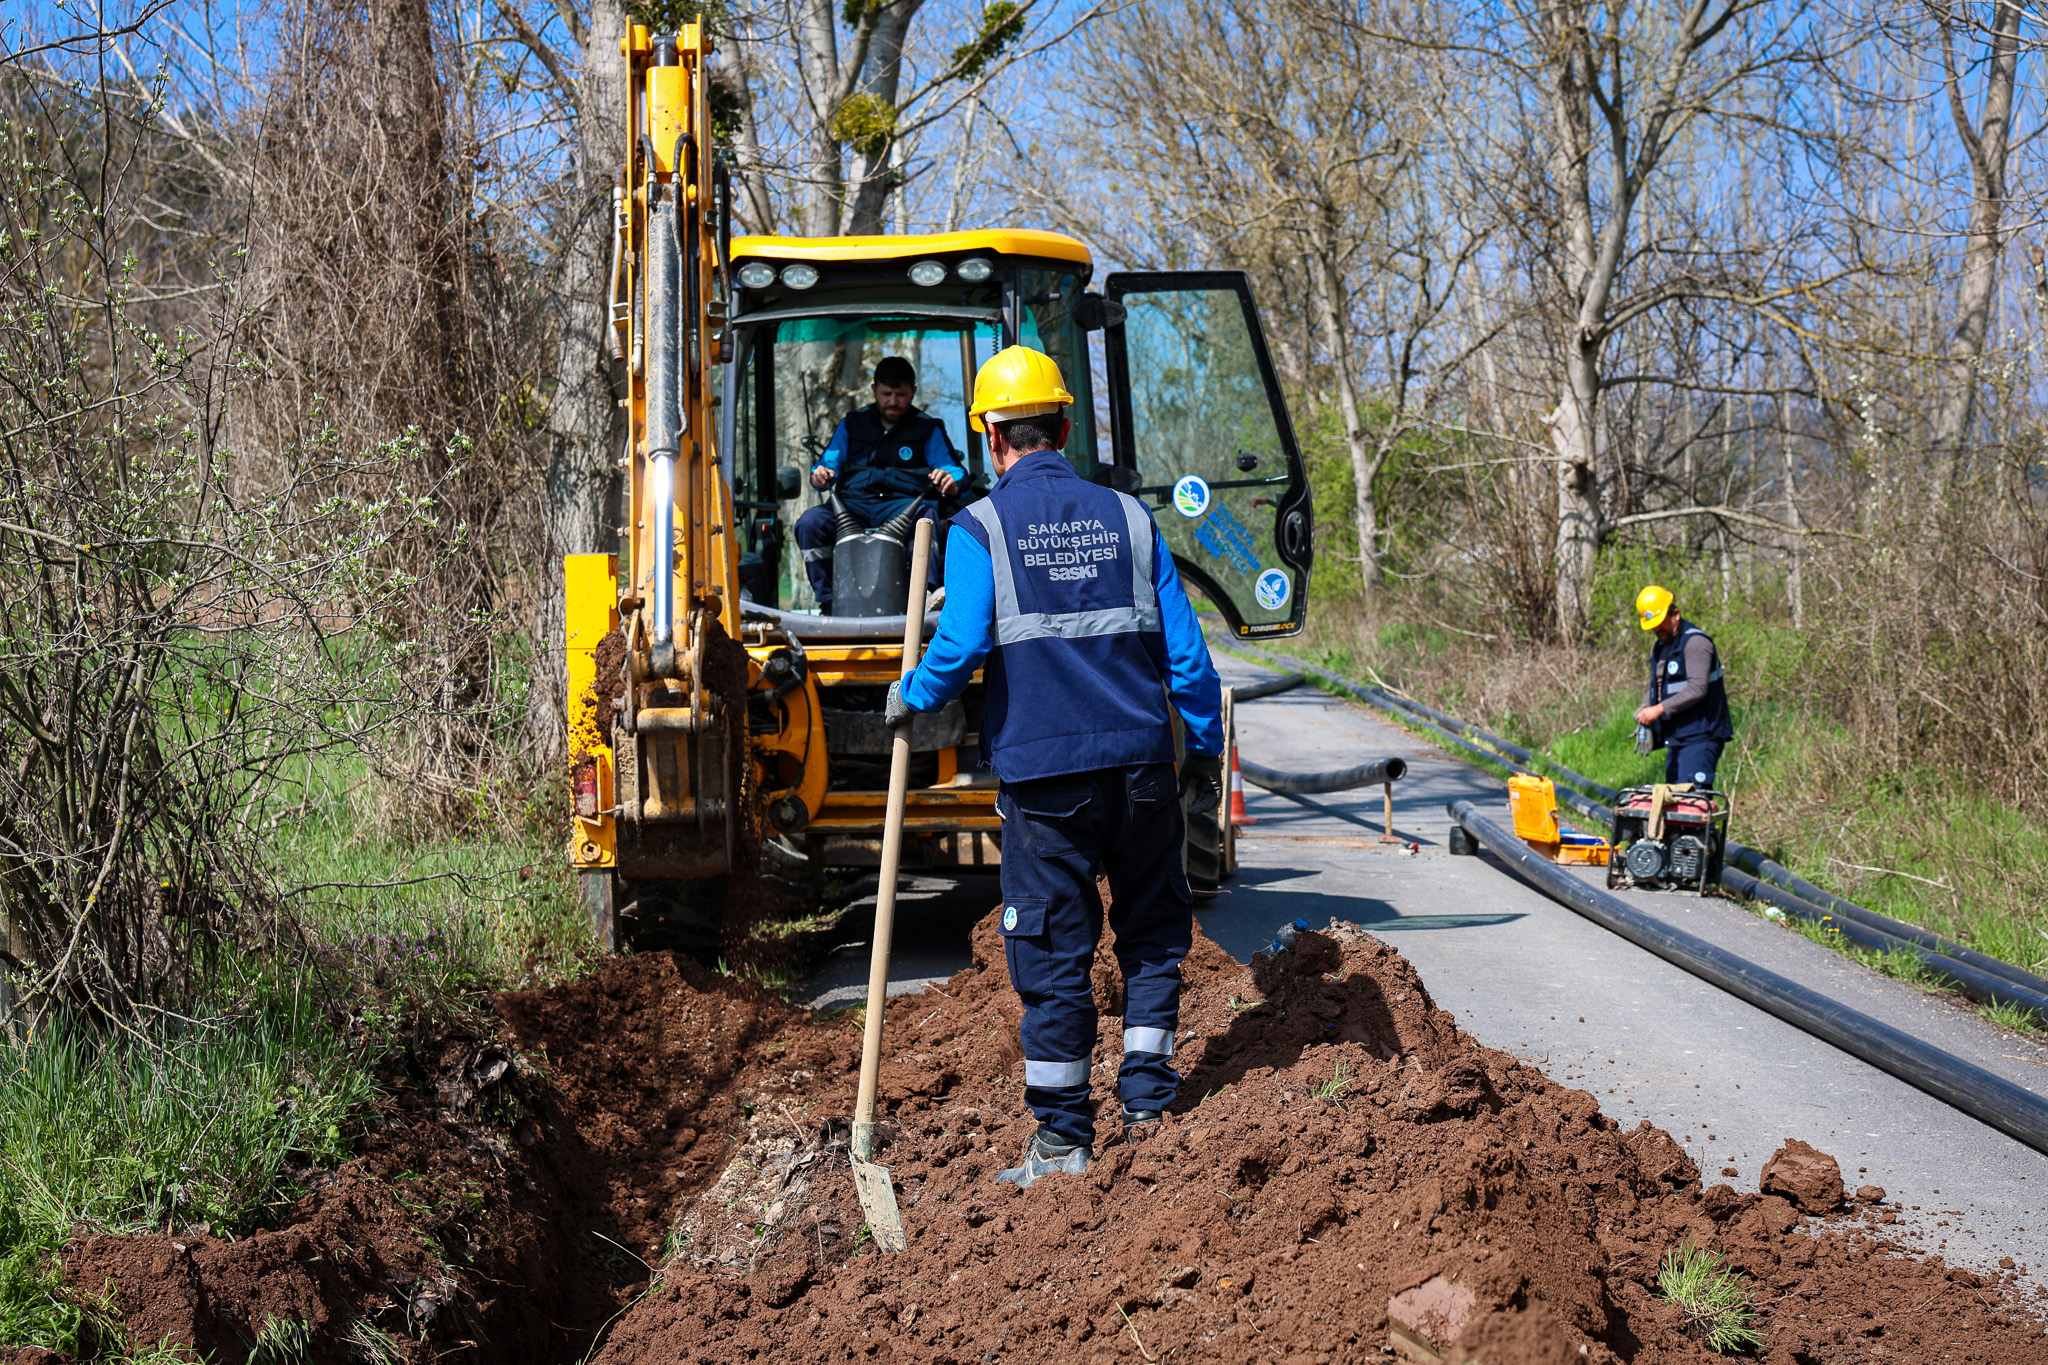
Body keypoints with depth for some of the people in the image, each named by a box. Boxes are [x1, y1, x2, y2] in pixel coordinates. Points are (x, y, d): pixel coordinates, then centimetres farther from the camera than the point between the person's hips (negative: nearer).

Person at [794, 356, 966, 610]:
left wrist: (950, 480, -21)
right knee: (809, 523, -28)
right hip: (852, 506, 2)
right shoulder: (852, 424, 23)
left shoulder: (929, 428, 17)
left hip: (902, 504, -2)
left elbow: (954, 470, 6)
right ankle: (827, 599, -18)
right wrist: (820, 475, -9)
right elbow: (830, 461, 17)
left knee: (925, 515, -39)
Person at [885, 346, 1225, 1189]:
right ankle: (1147, 1102, 18)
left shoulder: (980, 528, -3)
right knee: (1153, 931, 17)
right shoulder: (1127, 518, 7)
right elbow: (1185, 650, 6)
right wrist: (1205, 750, 15)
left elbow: (961, 645, -15)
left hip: (1041, 771, -3)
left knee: (1052, 950, 4)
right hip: (1139, 763, 3)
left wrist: (910, 699, 4)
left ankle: (1064, 1135, 7)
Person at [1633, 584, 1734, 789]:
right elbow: (1656, 687, 26)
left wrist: (1660, 709, -21)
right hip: (1675, 739, 9)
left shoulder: (1695, 641, -9)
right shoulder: (1659, 648, 20)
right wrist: (1644, 710, 5)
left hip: (1700, 736, -9)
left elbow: (1697, 689, -19)